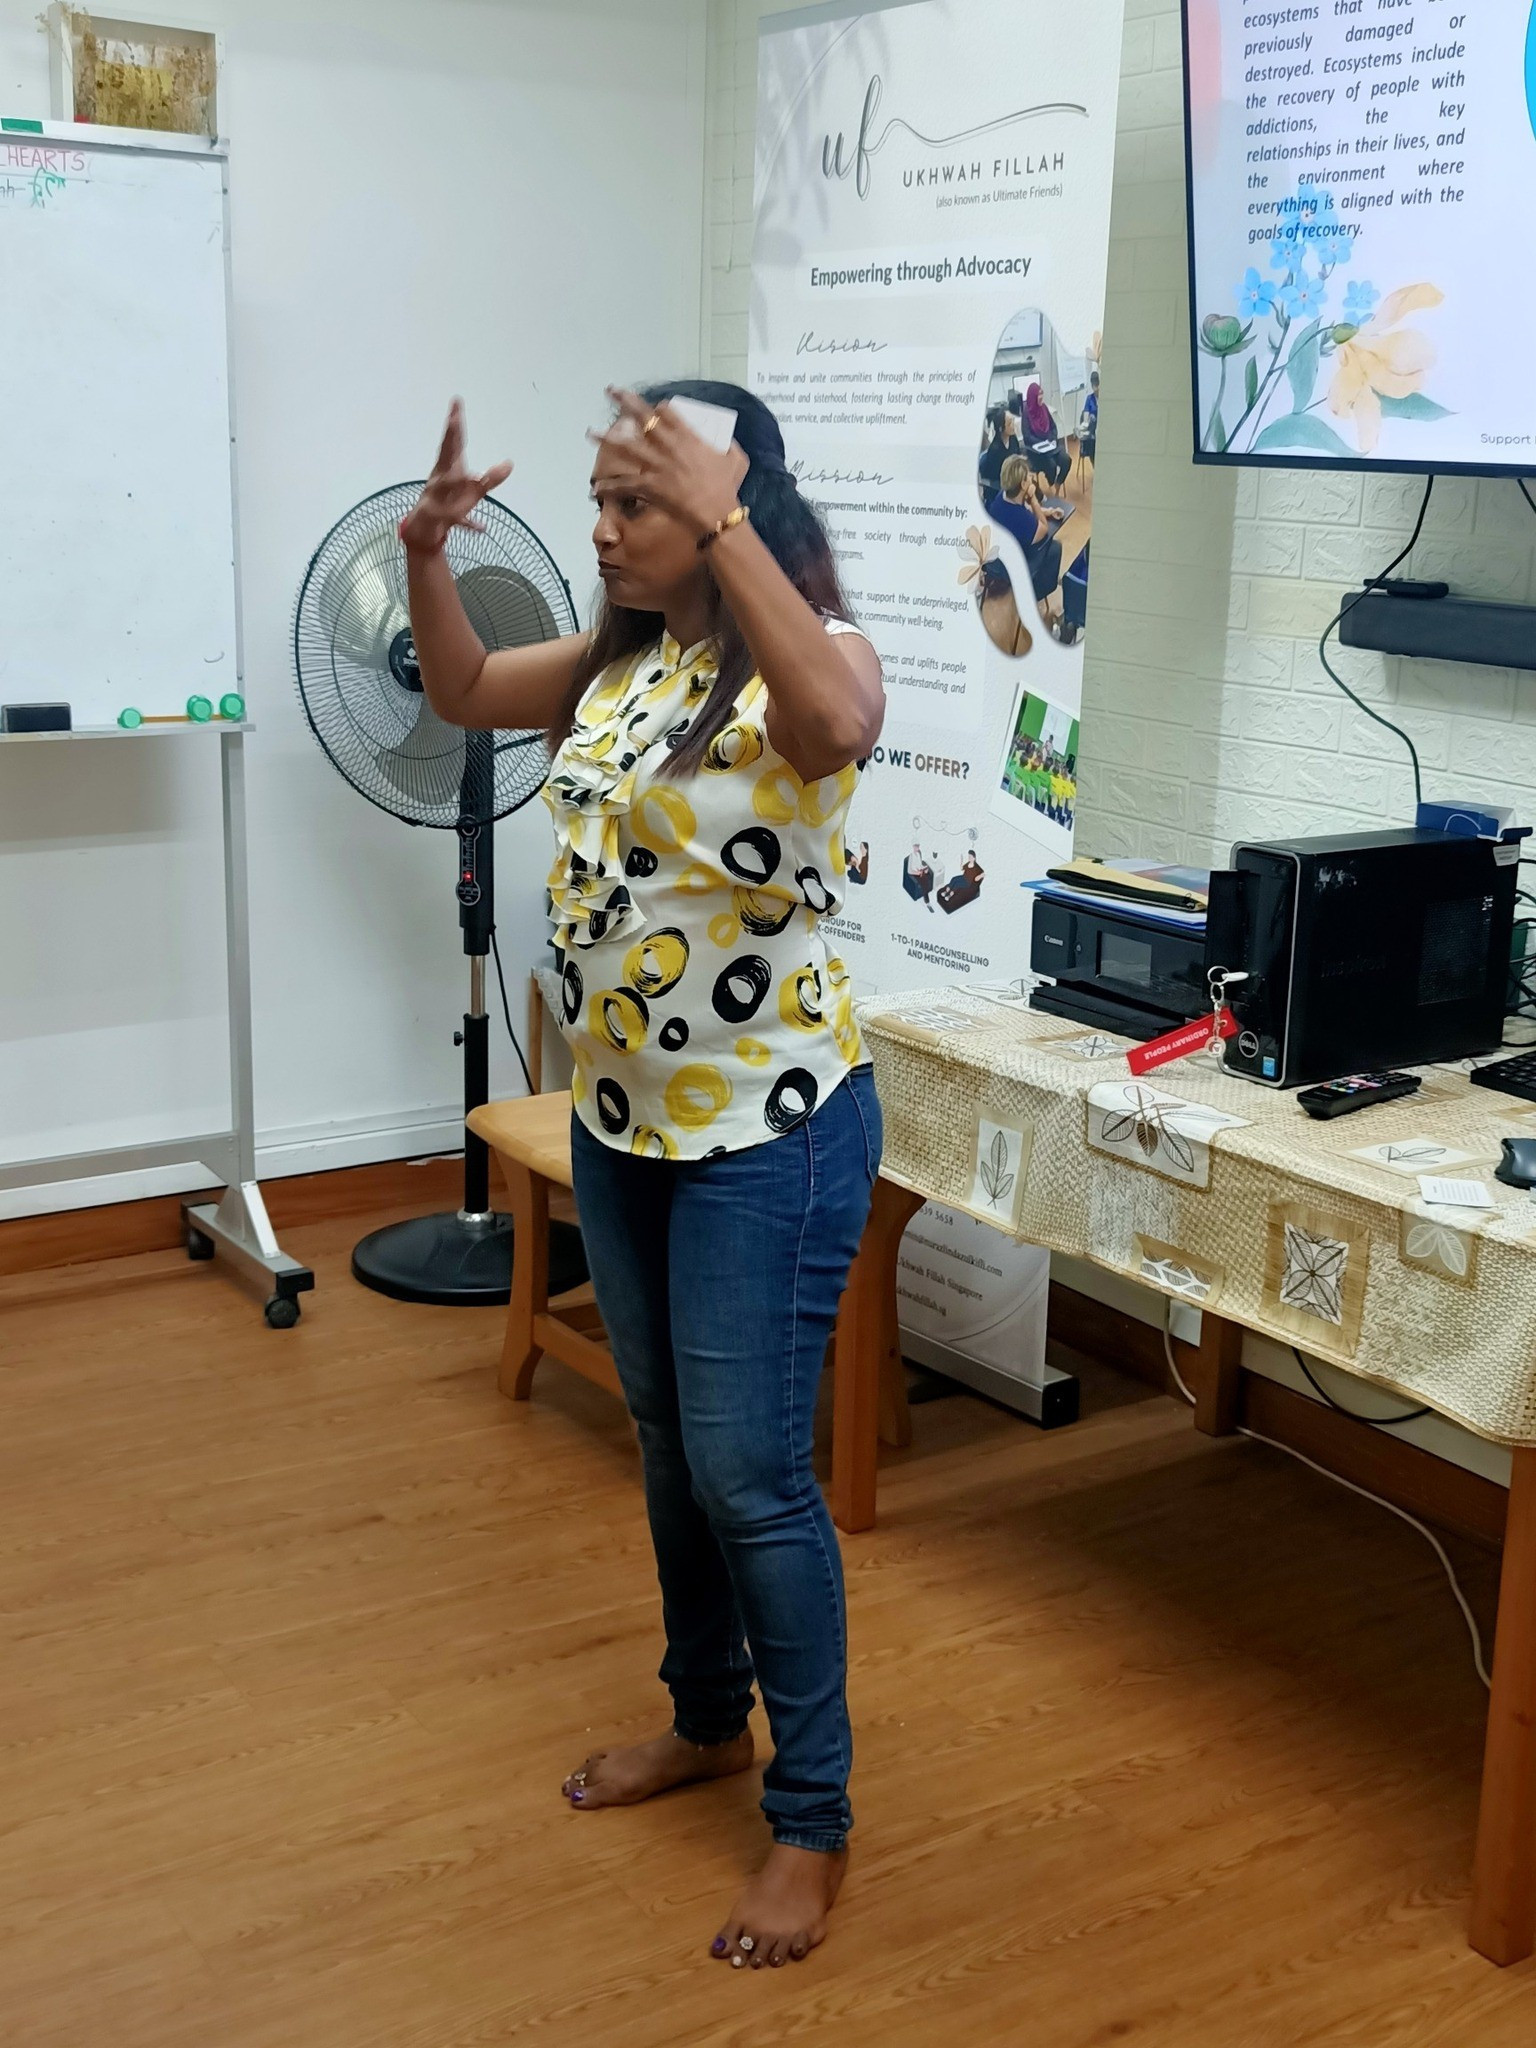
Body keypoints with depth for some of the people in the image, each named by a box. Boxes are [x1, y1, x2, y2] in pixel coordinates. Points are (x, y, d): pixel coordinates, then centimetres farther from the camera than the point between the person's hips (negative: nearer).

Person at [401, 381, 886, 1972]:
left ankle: (813, 1822, 15)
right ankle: (708, 1720, 41)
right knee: (667, 1441, 20)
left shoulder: (803, 659, -17)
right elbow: (463, 693, 18)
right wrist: (426, 553, 1)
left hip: (770, 1131, -8)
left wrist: (722, 527, -43)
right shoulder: (622, 657, 6)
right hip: (622, 1117, 8)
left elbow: (844, 723, -42)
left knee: (749, 1473, -2)